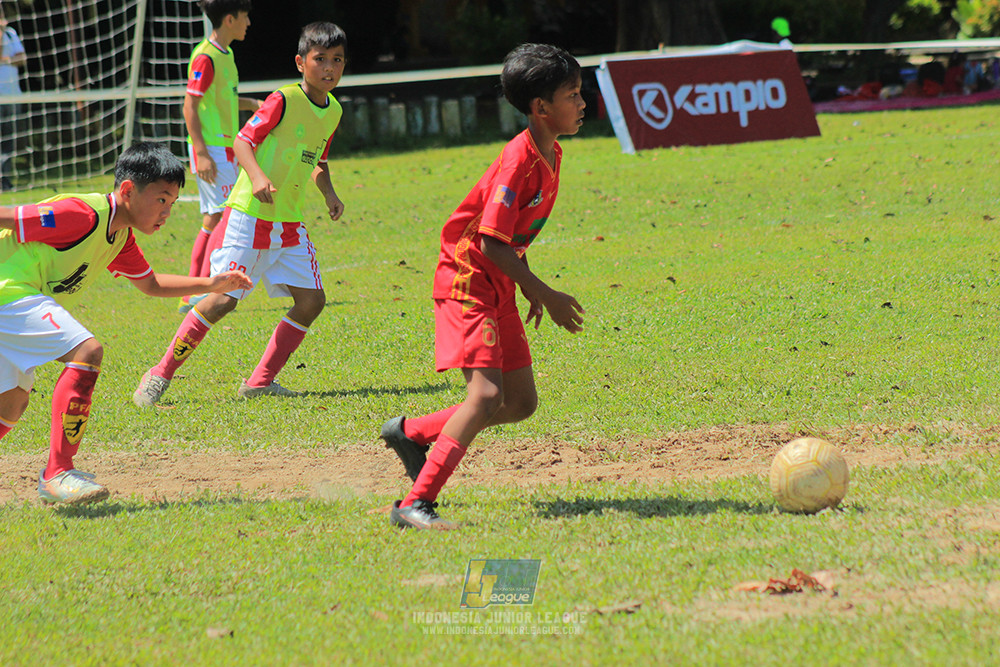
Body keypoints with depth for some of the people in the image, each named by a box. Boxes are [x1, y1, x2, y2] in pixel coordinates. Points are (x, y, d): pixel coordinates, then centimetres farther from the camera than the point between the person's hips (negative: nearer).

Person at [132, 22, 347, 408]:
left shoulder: (333, 112, 10)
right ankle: (160, 375, -1)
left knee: (311, 300, -2)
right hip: (249, 216, -7)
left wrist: (328, 193, 5)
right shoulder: (283, 101, -13)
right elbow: (243, 141, -14)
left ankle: (260, 381, 7)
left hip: (289, 223, 7)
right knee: (223, 300, -12)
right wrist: (257, 176, -32)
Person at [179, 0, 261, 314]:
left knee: (213, 222, 9)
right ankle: (202, 291, -13)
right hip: (211, 149, -10)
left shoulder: (225, 54, 15)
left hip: (225, 149, 10)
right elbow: (190, 106, -17)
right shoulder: (205, 58, -14)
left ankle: (190, 296, 12)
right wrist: (201, 153, -22)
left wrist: (255, 104, 16)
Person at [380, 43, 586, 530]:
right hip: (467, 281, -9)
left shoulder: (549, 155, 8)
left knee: (521, 403, 10)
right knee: (486, 393, -21)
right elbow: (491, 242, -25)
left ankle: (411, 433, 24)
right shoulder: (520, 161, -21)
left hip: (499, 288, 9)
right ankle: (416, 505, -23)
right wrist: (545, 295, -21)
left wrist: (530, 291, 15)